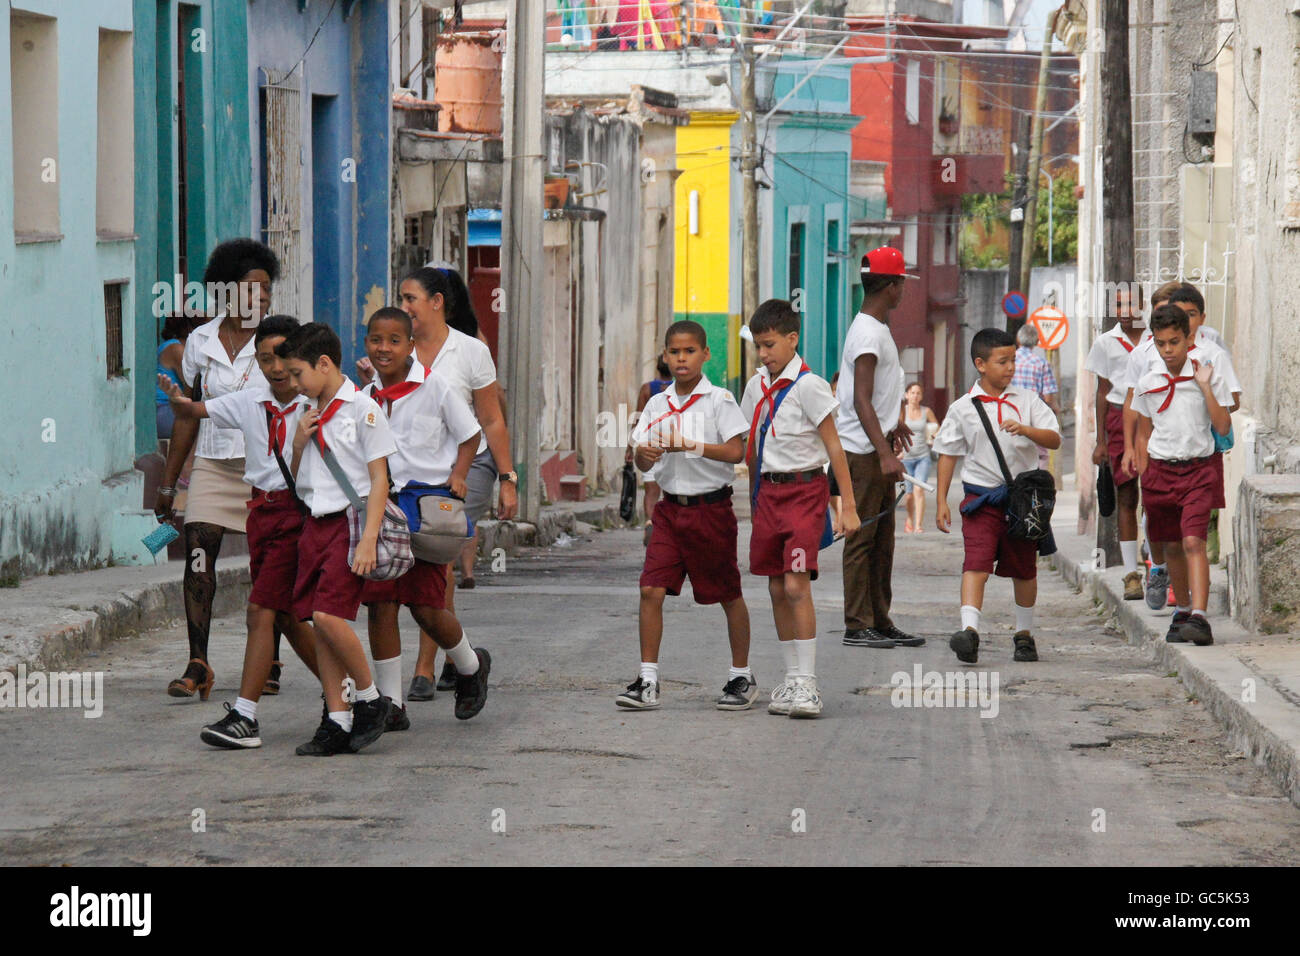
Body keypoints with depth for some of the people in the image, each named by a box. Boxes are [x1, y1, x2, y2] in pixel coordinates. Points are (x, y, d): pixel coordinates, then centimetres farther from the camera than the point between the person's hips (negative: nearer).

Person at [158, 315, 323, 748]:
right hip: (260, 510, 7)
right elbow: (195, 411, 6)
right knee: (286, 615, 14)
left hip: (298, 512, -7)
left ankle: (244, 717, -15)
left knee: (262, 608, -14)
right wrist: (179, 400, -17)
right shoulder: (250, 402, 6)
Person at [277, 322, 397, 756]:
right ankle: (337, 721, 7)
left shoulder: (363, 410, -7)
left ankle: (371, 699, -1)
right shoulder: (307, 414, 14)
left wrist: (368, 540, -17)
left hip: (351, 521, -7)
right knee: (318, 622, 3)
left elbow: (379, 478, -9)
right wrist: (299, 442, 2)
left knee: (328, 615, -19)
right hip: (315, 523, 7)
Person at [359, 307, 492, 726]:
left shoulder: (434, 388, -4)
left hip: (427, 502, -4)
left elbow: (470, 433, 6)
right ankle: (391, 703, 5)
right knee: (380, 604, -3)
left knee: (426, 607, -5)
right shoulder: (365, 398, 8)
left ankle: (470, 665, 25)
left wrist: (458, 475, -8)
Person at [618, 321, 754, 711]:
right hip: (671, 507, 4)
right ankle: (648, 682, -6)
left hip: (711, 507, -4)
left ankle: (742, 676, 21)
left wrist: (690, 446, -24)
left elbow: (736, 452, -15)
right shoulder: (658, 404, 8)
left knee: (728, 594, 8)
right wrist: (644, 454, -16)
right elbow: (644, 464, 7)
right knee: (651, 590, -8)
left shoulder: (719, 400, -6)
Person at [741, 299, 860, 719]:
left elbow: (833, 447, -10)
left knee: (796, 585, -15)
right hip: (769, 491, 7)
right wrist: (755, 497, 20)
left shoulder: (808, 386, -11)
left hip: (804, 490, -7)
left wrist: (848, 506, -12)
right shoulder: (757, 387, 9)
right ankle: (791, 677, 17)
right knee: (777, 589, 8)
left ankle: (807, 683, -14)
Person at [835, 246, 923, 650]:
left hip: (878, 447, 10)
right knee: (862, 538, -7)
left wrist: (895, 424, 48)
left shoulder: (877, 329, 16)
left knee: (881, 539, 12)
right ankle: (858, 627, -4)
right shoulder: (867, 334, -17)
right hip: (863, 450, -10)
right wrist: (884, 453, -31)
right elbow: (861, 401, -24)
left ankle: (880, 622, 17)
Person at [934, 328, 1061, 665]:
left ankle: (1024, 633, 28)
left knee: (1024, 569, 13)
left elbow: (1054, 438, -3)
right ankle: (969, 630, -29)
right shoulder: (963, 408, 1)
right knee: (976, 564, -18)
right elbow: (948, 453, 6)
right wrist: (942, 502, 2)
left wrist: (1025, 430, -23)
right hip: (981, 497, -2)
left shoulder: (1027, 401, 3)